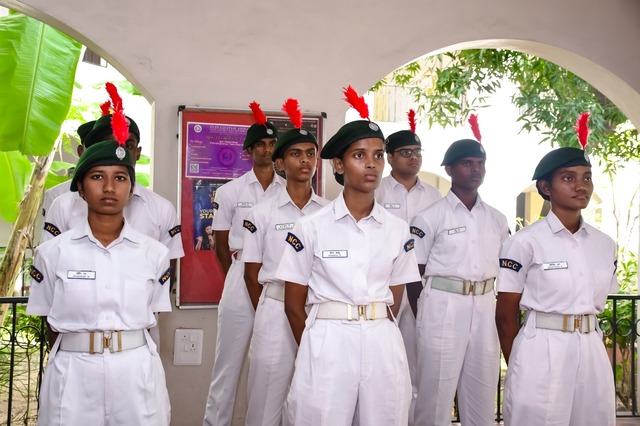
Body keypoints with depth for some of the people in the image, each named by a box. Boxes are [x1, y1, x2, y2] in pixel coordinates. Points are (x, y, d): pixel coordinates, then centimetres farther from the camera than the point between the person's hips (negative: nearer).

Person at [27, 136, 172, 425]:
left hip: (137, 371, 1)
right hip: (72, 373, 0)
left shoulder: (155, 253, 0)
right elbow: (49, 321, 6)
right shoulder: (52, 253, -1)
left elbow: (151, 316, 8)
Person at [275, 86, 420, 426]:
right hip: (326, 342, -2)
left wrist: (374, 334, 8)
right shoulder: (311, 227, -3)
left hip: (383, 344, 3)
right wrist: (316, 350, 6)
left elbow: (395, 297, 13)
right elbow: (293, 304, 1)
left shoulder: (398, 230, 5)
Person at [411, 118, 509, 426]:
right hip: (443, 307, -4)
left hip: (485, 308, 5)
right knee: (436, 390, 3)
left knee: (482, 392, 12)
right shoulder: (430, 217, -5)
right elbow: (413, 273, -3)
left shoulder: (497, 219, 9)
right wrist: (425, 316, -1)